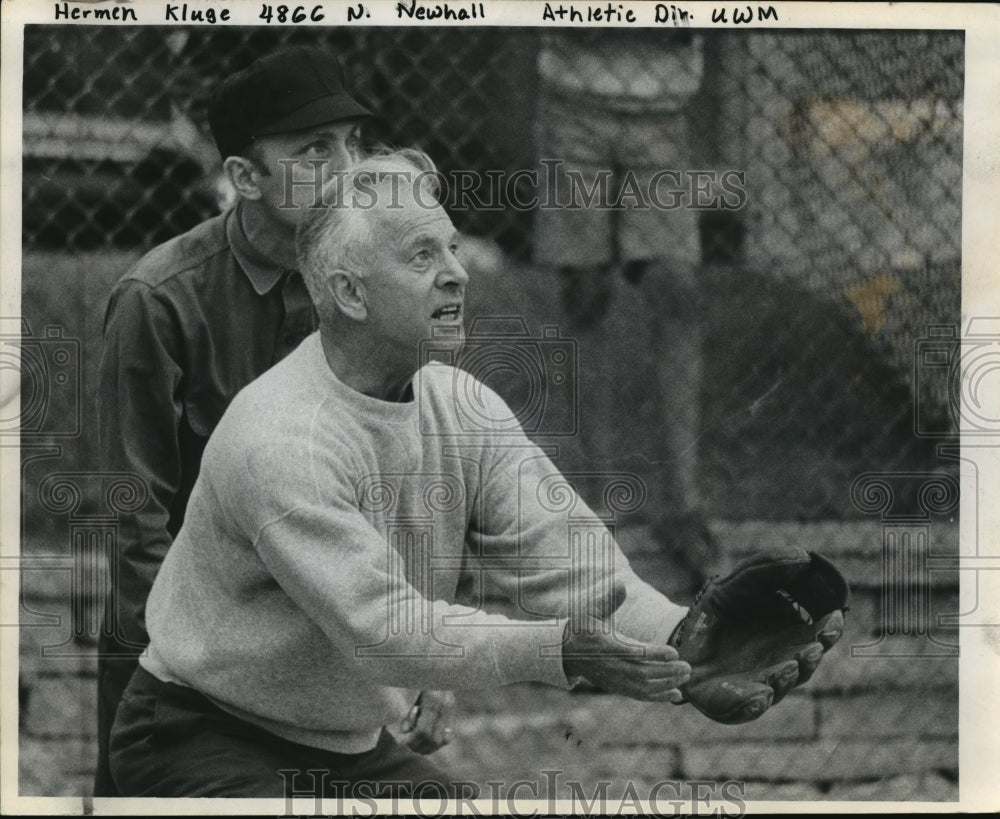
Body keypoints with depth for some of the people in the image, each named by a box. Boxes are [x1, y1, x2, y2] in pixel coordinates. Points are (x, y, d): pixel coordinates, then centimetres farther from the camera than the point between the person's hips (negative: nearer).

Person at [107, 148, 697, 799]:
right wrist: (556, 649, -43)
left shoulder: (465, 409, -3)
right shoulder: (280, 436, -26)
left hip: (354, 746, 7)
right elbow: (381, 628, -33)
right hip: (201, 739, -7)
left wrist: (680, 642, -31)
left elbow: (570, 563, -13)